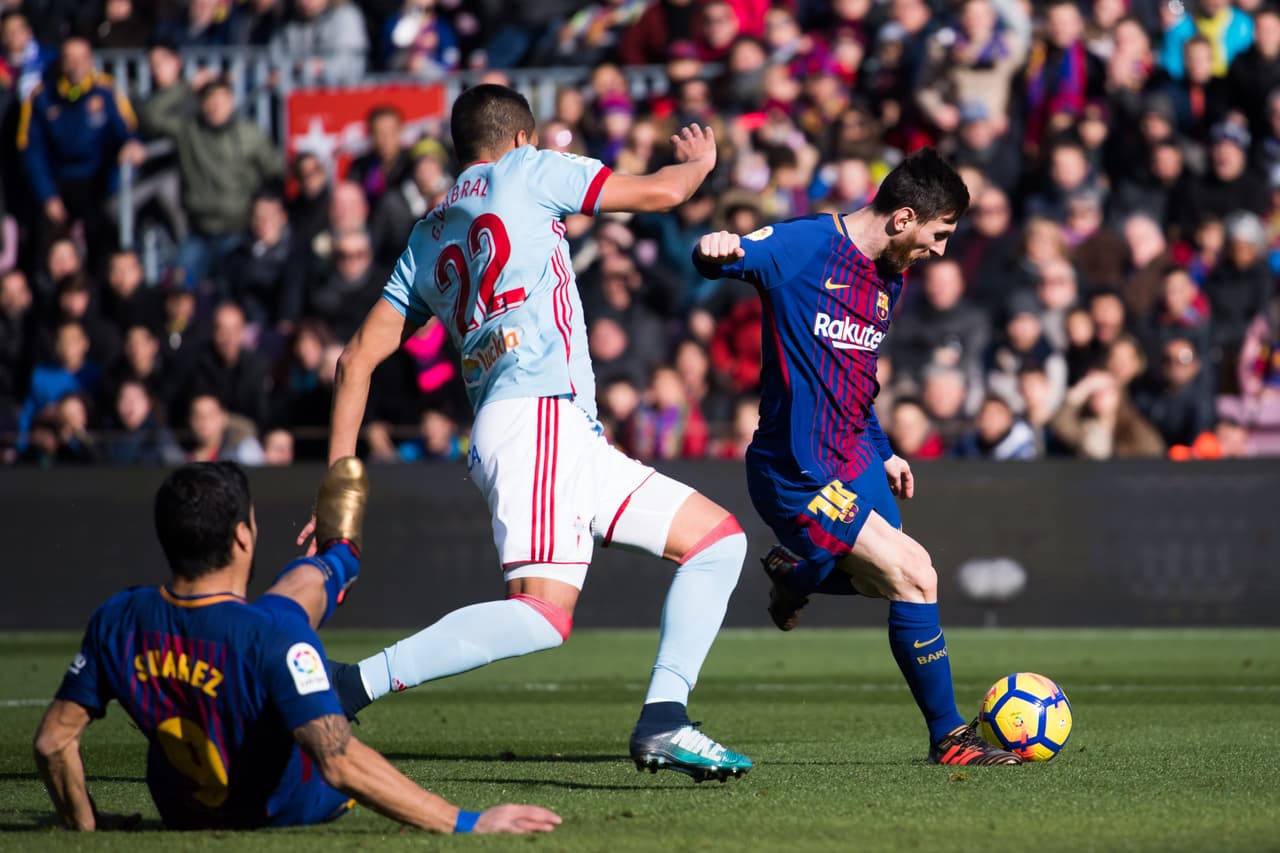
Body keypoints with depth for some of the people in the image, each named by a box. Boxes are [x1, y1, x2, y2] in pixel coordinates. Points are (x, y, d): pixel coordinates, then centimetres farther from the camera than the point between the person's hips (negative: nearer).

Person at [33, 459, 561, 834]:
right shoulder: (273, 633, -41)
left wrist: (86, 825, 4)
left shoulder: (117, 621, -24)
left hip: (182, 812, 3)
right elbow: (340, 764, -45)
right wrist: (468, 825, -43)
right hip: (292, 809, -3)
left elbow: (53, 741, -15)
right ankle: (340, 560, 63)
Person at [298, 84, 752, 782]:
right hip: (537, 415, -9)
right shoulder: (526, 171, 10)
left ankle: (662, 724, -2)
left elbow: (358, 357, 22)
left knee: (719, 539, 11)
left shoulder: (425, 239, 27)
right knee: (544, 613, -24)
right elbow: (661, 191, 10)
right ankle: (344, 688, -26)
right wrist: (699, 159, 33)